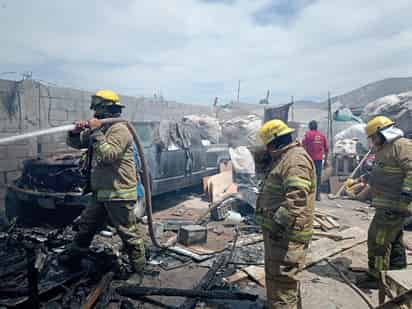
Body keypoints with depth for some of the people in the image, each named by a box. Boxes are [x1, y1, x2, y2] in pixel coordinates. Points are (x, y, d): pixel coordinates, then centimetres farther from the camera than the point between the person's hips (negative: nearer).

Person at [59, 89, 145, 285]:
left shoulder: (119, 129, -14)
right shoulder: (99, 128, 15)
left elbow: (108, 155, -26)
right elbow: (75, 144, 18)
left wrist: (96, 132, -21)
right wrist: (76, 132, -3)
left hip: (119, 194, -9)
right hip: (100, 193, 9)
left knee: (128, 233, -1)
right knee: (86, 226, 24)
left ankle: (138, 271, 12)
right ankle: (74, 256, 46)